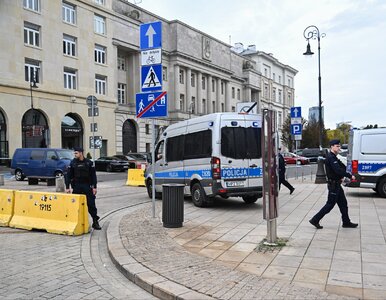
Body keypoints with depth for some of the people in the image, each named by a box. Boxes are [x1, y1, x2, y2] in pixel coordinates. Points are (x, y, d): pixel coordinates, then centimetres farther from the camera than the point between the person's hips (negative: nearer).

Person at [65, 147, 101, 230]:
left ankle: (95, 222, 5)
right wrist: (67, 187, -5)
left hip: (87, 186, -1)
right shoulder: (73, 163, 2)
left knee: (91, 204, -2)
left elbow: (93, 175, 2)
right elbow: (68, 175, 2)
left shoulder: (89, 162, 0)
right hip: (76, 186, 1)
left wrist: (94, 187, -3)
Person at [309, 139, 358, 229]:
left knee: (343, 203, 15)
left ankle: (346, 222, 24)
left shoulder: (333, 157, 15)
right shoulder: (330, 157, -19)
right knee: (330, 204, -4)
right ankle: (315, 220, 3)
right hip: (333, 184, -10)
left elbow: (341, 168, 20)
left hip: (336, 184, 10)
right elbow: (338, 170, -28)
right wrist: (350, 176, -21)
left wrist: (341, 177, 3)